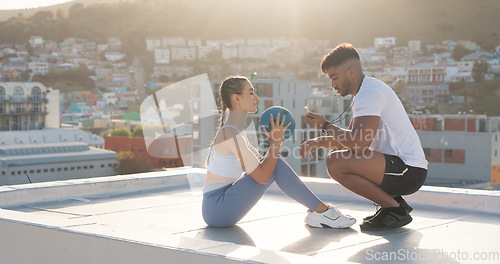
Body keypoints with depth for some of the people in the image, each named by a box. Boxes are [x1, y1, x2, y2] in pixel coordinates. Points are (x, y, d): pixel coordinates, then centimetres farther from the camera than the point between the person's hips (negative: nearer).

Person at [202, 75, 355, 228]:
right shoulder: (231, 134, -19)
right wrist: (276, 141, -11)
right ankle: (323, 212, -6)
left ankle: (317, 212, 3)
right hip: (218, 210, -10)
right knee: (275, 163, -13)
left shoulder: (230, 130, 12)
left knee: (271, 160, 10)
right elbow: (262, 177, -22)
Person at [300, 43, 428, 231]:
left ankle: (395, 209, -10)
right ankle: (394, 202, 12)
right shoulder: (365, 92, 19)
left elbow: (358, 143, -24)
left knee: (336, 162, -23)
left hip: (409, 171, -11)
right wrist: (318, 142, 10)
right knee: (336, 154, 19)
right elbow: (350, 140, 25)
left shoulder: (371, 92, -14)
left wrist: (325, 125, -9)